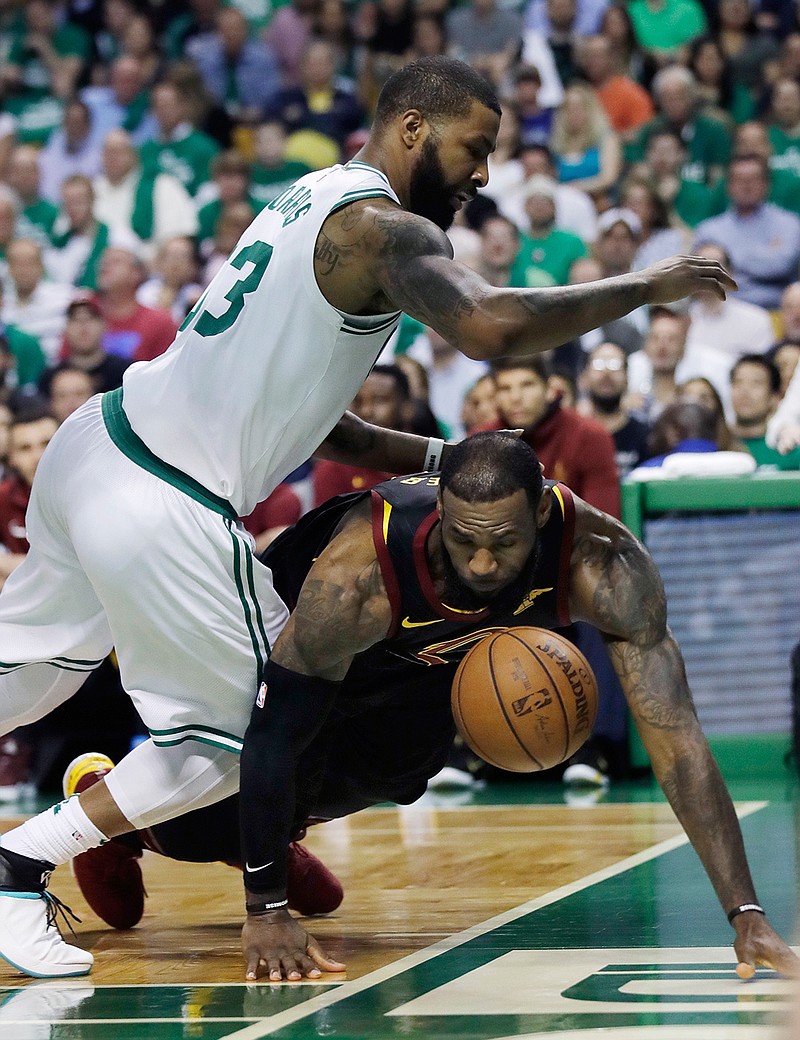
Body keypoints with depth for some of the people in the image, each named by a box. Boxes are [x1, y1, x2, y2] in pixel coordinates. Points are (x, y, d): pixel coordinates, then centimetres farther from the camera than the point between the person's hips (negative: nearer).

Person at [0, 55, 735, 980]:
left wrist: (438, 461, 15)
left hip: (96, 444, 10)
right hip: (162, 508, -10)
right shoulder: (382, 227, -13)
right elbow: (489, 328, -32)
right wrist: (646, 286, -20)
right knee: (244, 736, 2)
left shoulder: (319, 203, 17)